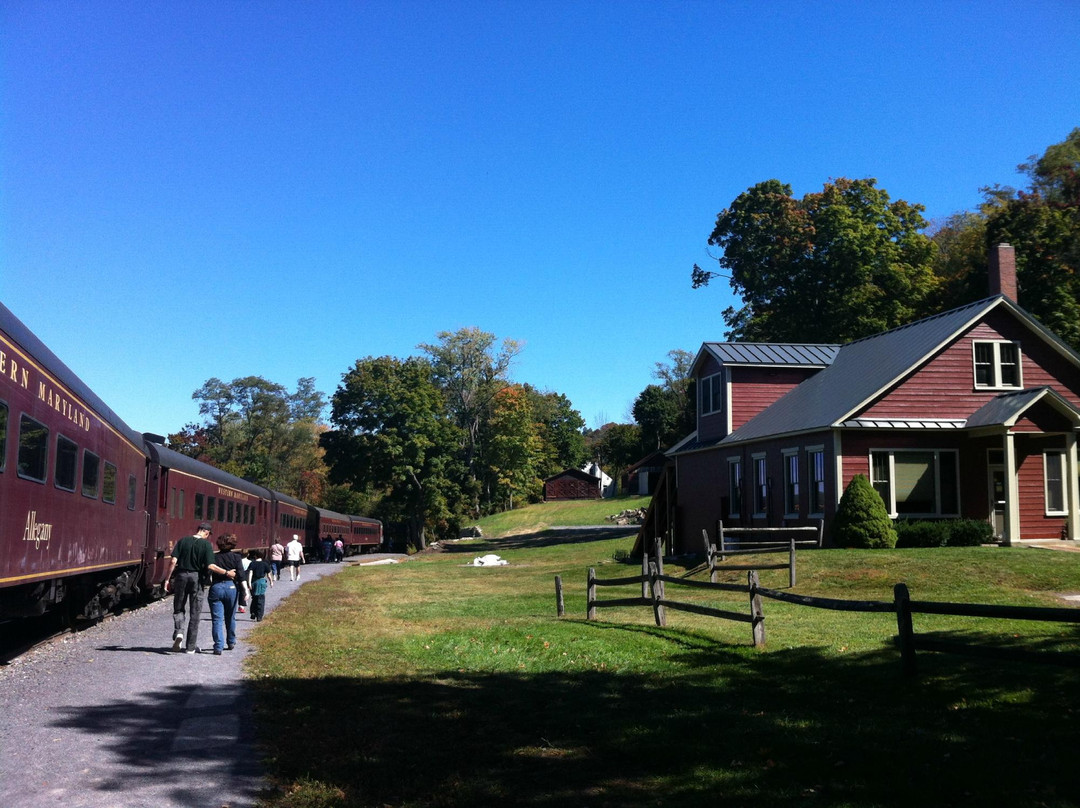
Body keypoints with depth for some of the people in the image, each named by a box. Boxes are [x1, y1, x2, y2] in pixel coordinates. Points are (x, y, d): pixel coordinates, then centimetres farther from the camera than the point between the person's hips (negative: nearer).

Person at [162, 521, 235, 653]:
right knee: (194, 613, 7)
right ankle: (191, 646, 10)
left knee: (178, 609, 16)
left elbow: (173, 561, -5)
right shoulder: (206, 544, -7)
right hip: (197, 578, -2)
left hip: (181, 576, 2)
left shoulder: (183, 541, 1)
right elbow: (210, 566, -15)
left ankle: (178, 631, -13)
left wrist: (167, 579, 0)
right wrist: (227, 573, -4)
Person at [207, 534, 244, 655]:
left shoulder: (214, 557, 2)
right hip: (231, 587, 1)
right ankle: (231, 643, 31)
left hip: (216, 588, -1)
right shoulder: (236, 557, 0)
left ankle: (218, 647, -9)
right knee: (230, 618, 18)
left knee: (217, 619, 0)